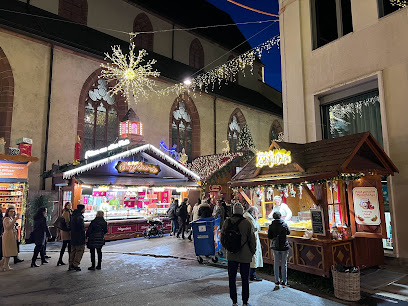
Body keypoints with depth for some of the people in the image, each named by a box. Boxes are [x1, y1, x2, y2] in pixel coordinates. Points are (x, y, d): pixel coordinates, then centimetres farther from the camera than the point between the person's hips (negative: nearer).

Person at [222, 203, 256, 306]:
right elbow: (252, 239, -6)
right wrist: (253, 251, 8)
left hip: (231, 255, 2)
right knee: (245, 279, 11)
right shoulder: (247, 223, -12)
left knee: (232, 278, 13)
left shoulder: (227, 222, -4)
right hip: (244, 255, -2)